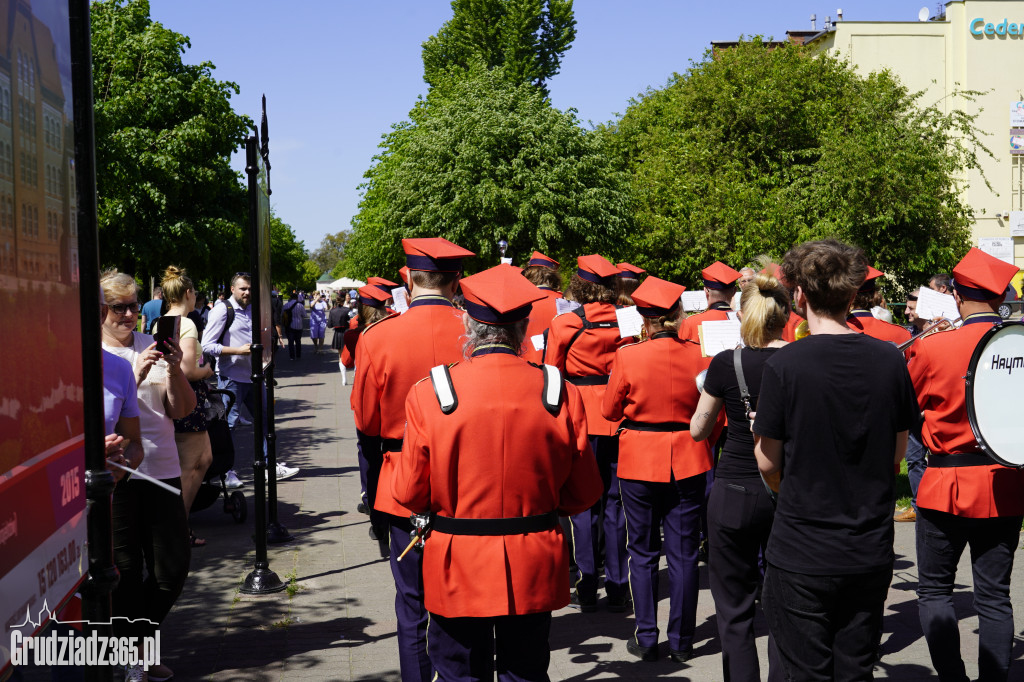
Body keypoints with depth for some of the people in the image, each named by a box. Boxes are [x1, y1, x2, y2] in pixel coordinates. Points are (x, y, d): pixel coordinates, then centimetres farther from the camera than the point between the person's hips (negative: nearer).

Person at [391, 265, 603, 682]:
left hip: (458, 572, -1)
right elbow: (584, 494, -2)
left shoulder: (428, 395, -14)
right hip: (534, 570, 2)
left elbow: (409, 494, -6)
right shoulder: (561, 394, -10)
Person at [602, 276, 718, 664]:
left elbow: (610, 410, -1)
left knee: (643, 553, 10)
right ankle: (681, 642, 16)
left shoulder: (627, 357, -13)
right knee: (683, 552, 9)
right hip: (687, 462, 2)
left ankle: (646, 639, 14)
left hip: (639, 462, -2)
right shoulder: (697, 356, -7)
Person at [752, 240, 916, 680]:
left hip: (802, 556, -4)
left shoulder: (784, 365, -15)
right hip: (870, 554, 4)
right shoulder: (889, 360, -3)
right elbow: (897, 454, 7)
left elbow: (767, 463, -7)